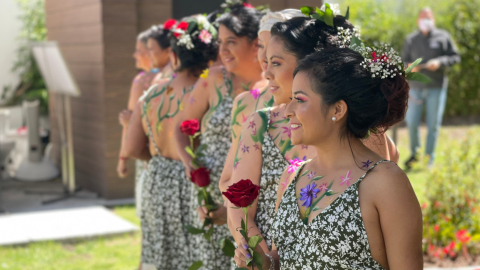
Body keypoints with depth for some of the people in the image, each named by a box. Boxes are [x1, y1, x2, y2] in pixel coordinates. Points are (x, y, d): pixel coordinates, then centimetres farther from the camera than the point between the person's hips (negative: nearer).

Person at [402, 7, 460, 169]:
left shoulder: (443, 37, 3)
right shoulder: (411, 40, 9)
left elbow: (455, 57, 1)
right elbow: (404, 61, 11)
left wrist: (440, 62, -17)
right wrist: (409, 66, -12)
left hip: (436, 88, -2)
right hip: (416, 87, 2)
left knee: (433, 124, 0)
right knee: (412, 122, 0)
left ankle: (429, 159, 10)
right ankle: (415, 153, 22)